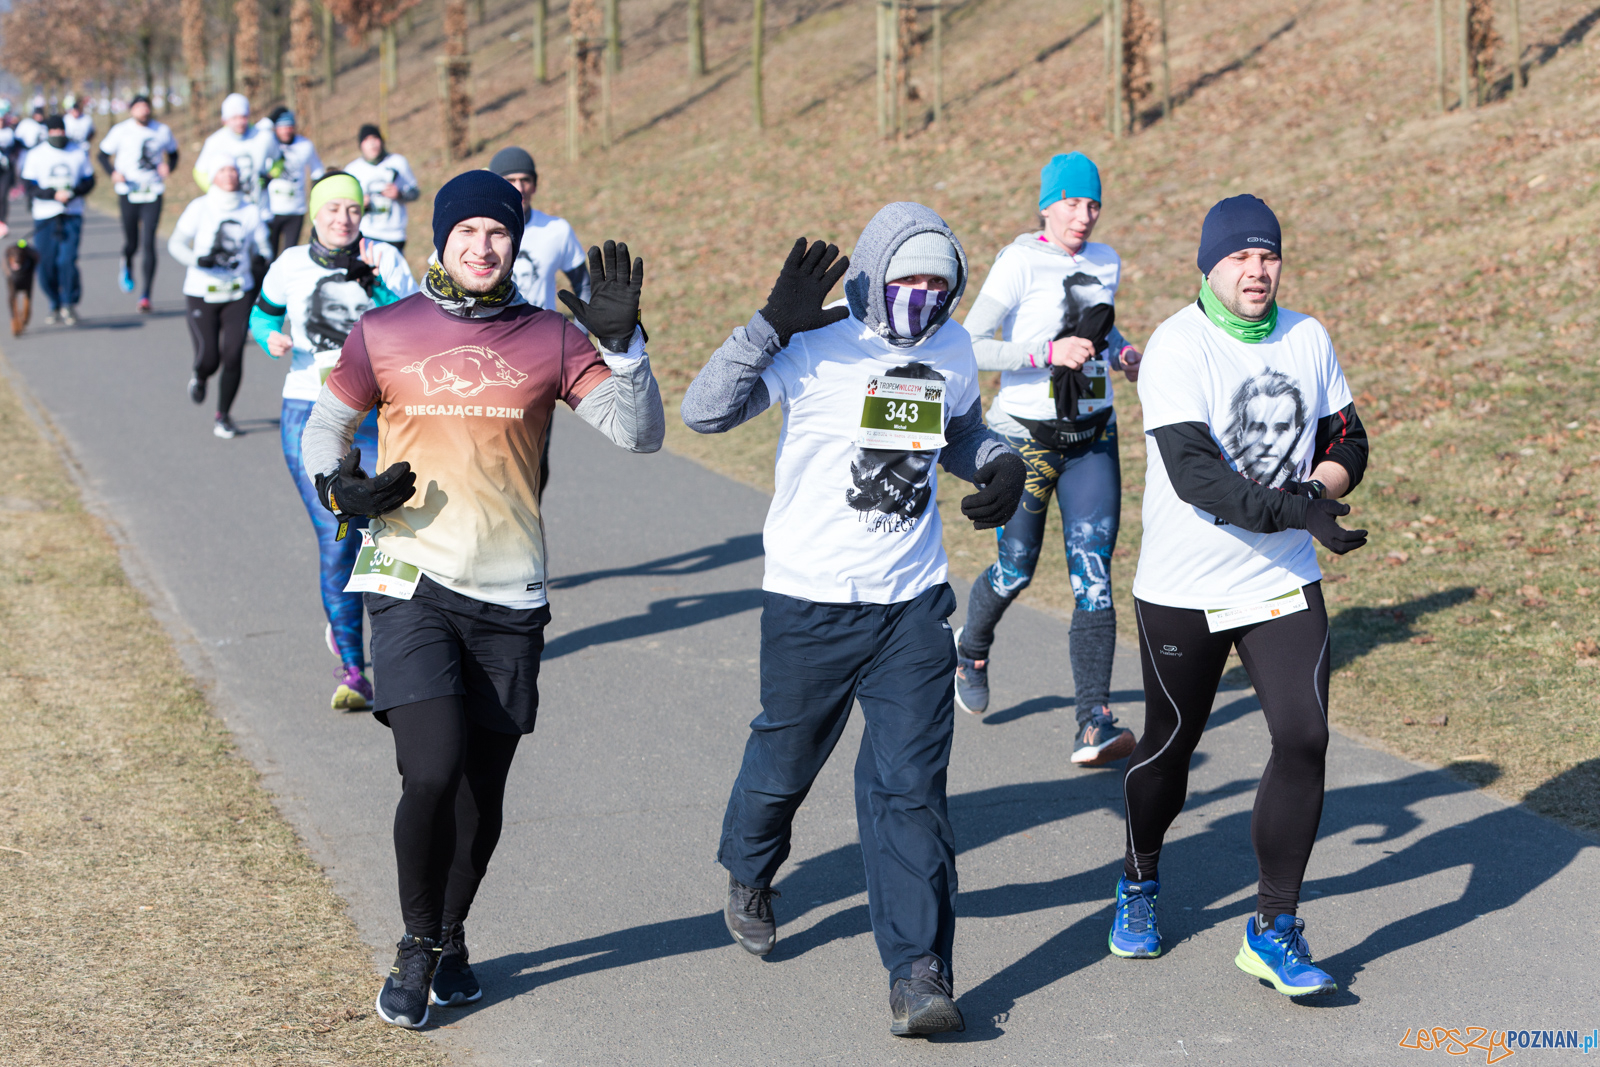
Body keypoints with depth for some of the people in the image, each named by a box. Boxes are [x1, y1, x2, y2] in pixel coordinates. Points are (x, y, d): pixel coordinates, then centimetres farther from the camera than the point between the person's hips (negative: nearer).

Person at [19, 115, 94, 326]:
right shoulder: (36, 154, 0)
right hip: (44, 216, 0)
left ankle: (69, 305, -3)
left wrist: (74, 192, -11)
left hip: (72, 215, 0)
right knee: (47, 265, 0)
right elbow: (28, 188, -3)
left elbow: (89, 180, 10)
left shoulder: (79, 152, 5)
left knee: (67, 260, -14)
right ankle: (56, 306, 18)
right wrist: (53, 195, -17)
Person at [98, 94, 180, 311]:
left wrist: (168, 166, -3)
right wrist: (113, 173, -12)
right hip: (128, 193, 0)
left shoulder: (162, 130, 4)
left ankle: (145, 296, -7)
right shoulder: (120, 131, -2)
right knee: (131, 242, 4)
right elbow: (103, 155, 6)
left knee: (148, 243, -9)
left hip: (153, 193, 0)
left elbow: (173, 153, 18)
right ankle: (126, 265, 44)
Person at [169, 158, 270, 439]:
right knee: (208, 359, -7)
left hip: (239, 294, 2)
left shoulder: (250, 211, 2)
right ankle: (200, 379, 32)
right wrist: (198, 259, -26)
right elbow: (176, 244, -7)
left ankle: (224, 416, 13)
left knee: (233, 357, -6)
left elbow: (261, 248, 12)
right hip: (202, 295, -2)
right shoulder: (199, 207, -6)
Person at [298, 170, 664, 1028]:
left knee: (482, 791, 7)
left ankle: (450, 938, 31)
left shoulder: (550, 340, 4)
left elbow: (640, 435, -2)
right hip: (411, 585, -2)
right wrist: (341, 489, -7)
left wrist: (620, 341, -15)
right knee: (432, 773, -14)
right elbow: (324, 429, 14)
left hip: (508, 598, 2)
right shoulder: (385, 333, 2)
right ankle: (417, 946, 8)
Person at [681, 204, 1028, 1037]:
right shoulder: (815, 348, -13)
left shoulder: (952, 351, 4)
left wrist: (1001, 465, 1)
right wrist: (771, 325, -30)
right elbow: (704, 412, -20)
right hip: (810, 601, -2)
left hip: (914, 602, 3)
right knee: (785, 757, 16)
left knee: (910, 782, -6)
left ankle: (917, 974, -5)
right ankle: (749, 877, 48)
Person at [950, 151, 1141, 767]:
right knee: (1015, 572, 11)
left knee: (1094, 578, -7)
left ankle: (1094, 724, -10)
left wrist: (1126, 354, 7)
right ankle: (972, 647, 45)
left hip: (1092, 439, 4)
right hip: (1024, 436, -4)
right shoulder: (1020, 262, -14)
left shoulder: (1106, 264, 6)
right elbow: (968, 347, -20)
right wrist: (1049, 353, -28)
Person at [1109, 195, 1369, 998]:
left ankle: (1273, 929, 2)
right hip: (1182, 592, -4)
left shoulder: (1308, 339, 3)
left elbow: (1347, 444, 11)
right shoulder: (1176, 348, -15)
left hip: (1285, 585, 4)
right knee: (1169, 747, 10)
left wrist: (1314, 490, -11)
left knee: (1303, 738, -9)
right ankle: (1140, 882, 39)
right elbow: (1193, 472, -26)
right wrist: (1290, 512, -37)